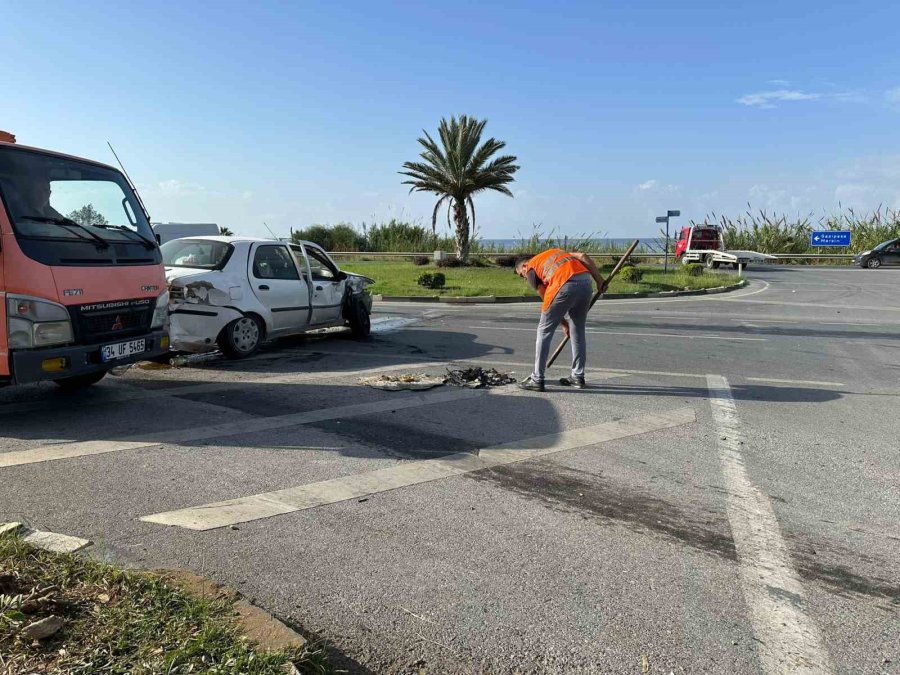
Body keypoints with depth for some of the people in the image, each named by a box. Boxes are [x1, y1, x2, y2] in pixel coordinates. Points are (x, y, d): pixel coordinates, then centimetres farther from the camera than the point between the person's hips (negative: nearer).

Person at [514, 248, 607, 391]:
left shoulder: (531, 269, 17)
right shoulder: (556, 252, 34)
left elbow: (546, 299, 16)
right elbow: (583, 256, 18)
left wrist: (564, 324, 23)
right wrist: (599, 279, 15)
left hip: (565, 286, -6)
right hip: (586, 283, 6)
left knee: (544, 331, 7)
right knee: (578, 330, 20)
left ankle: (537, 380, 9)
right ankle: (578, 377, 26)